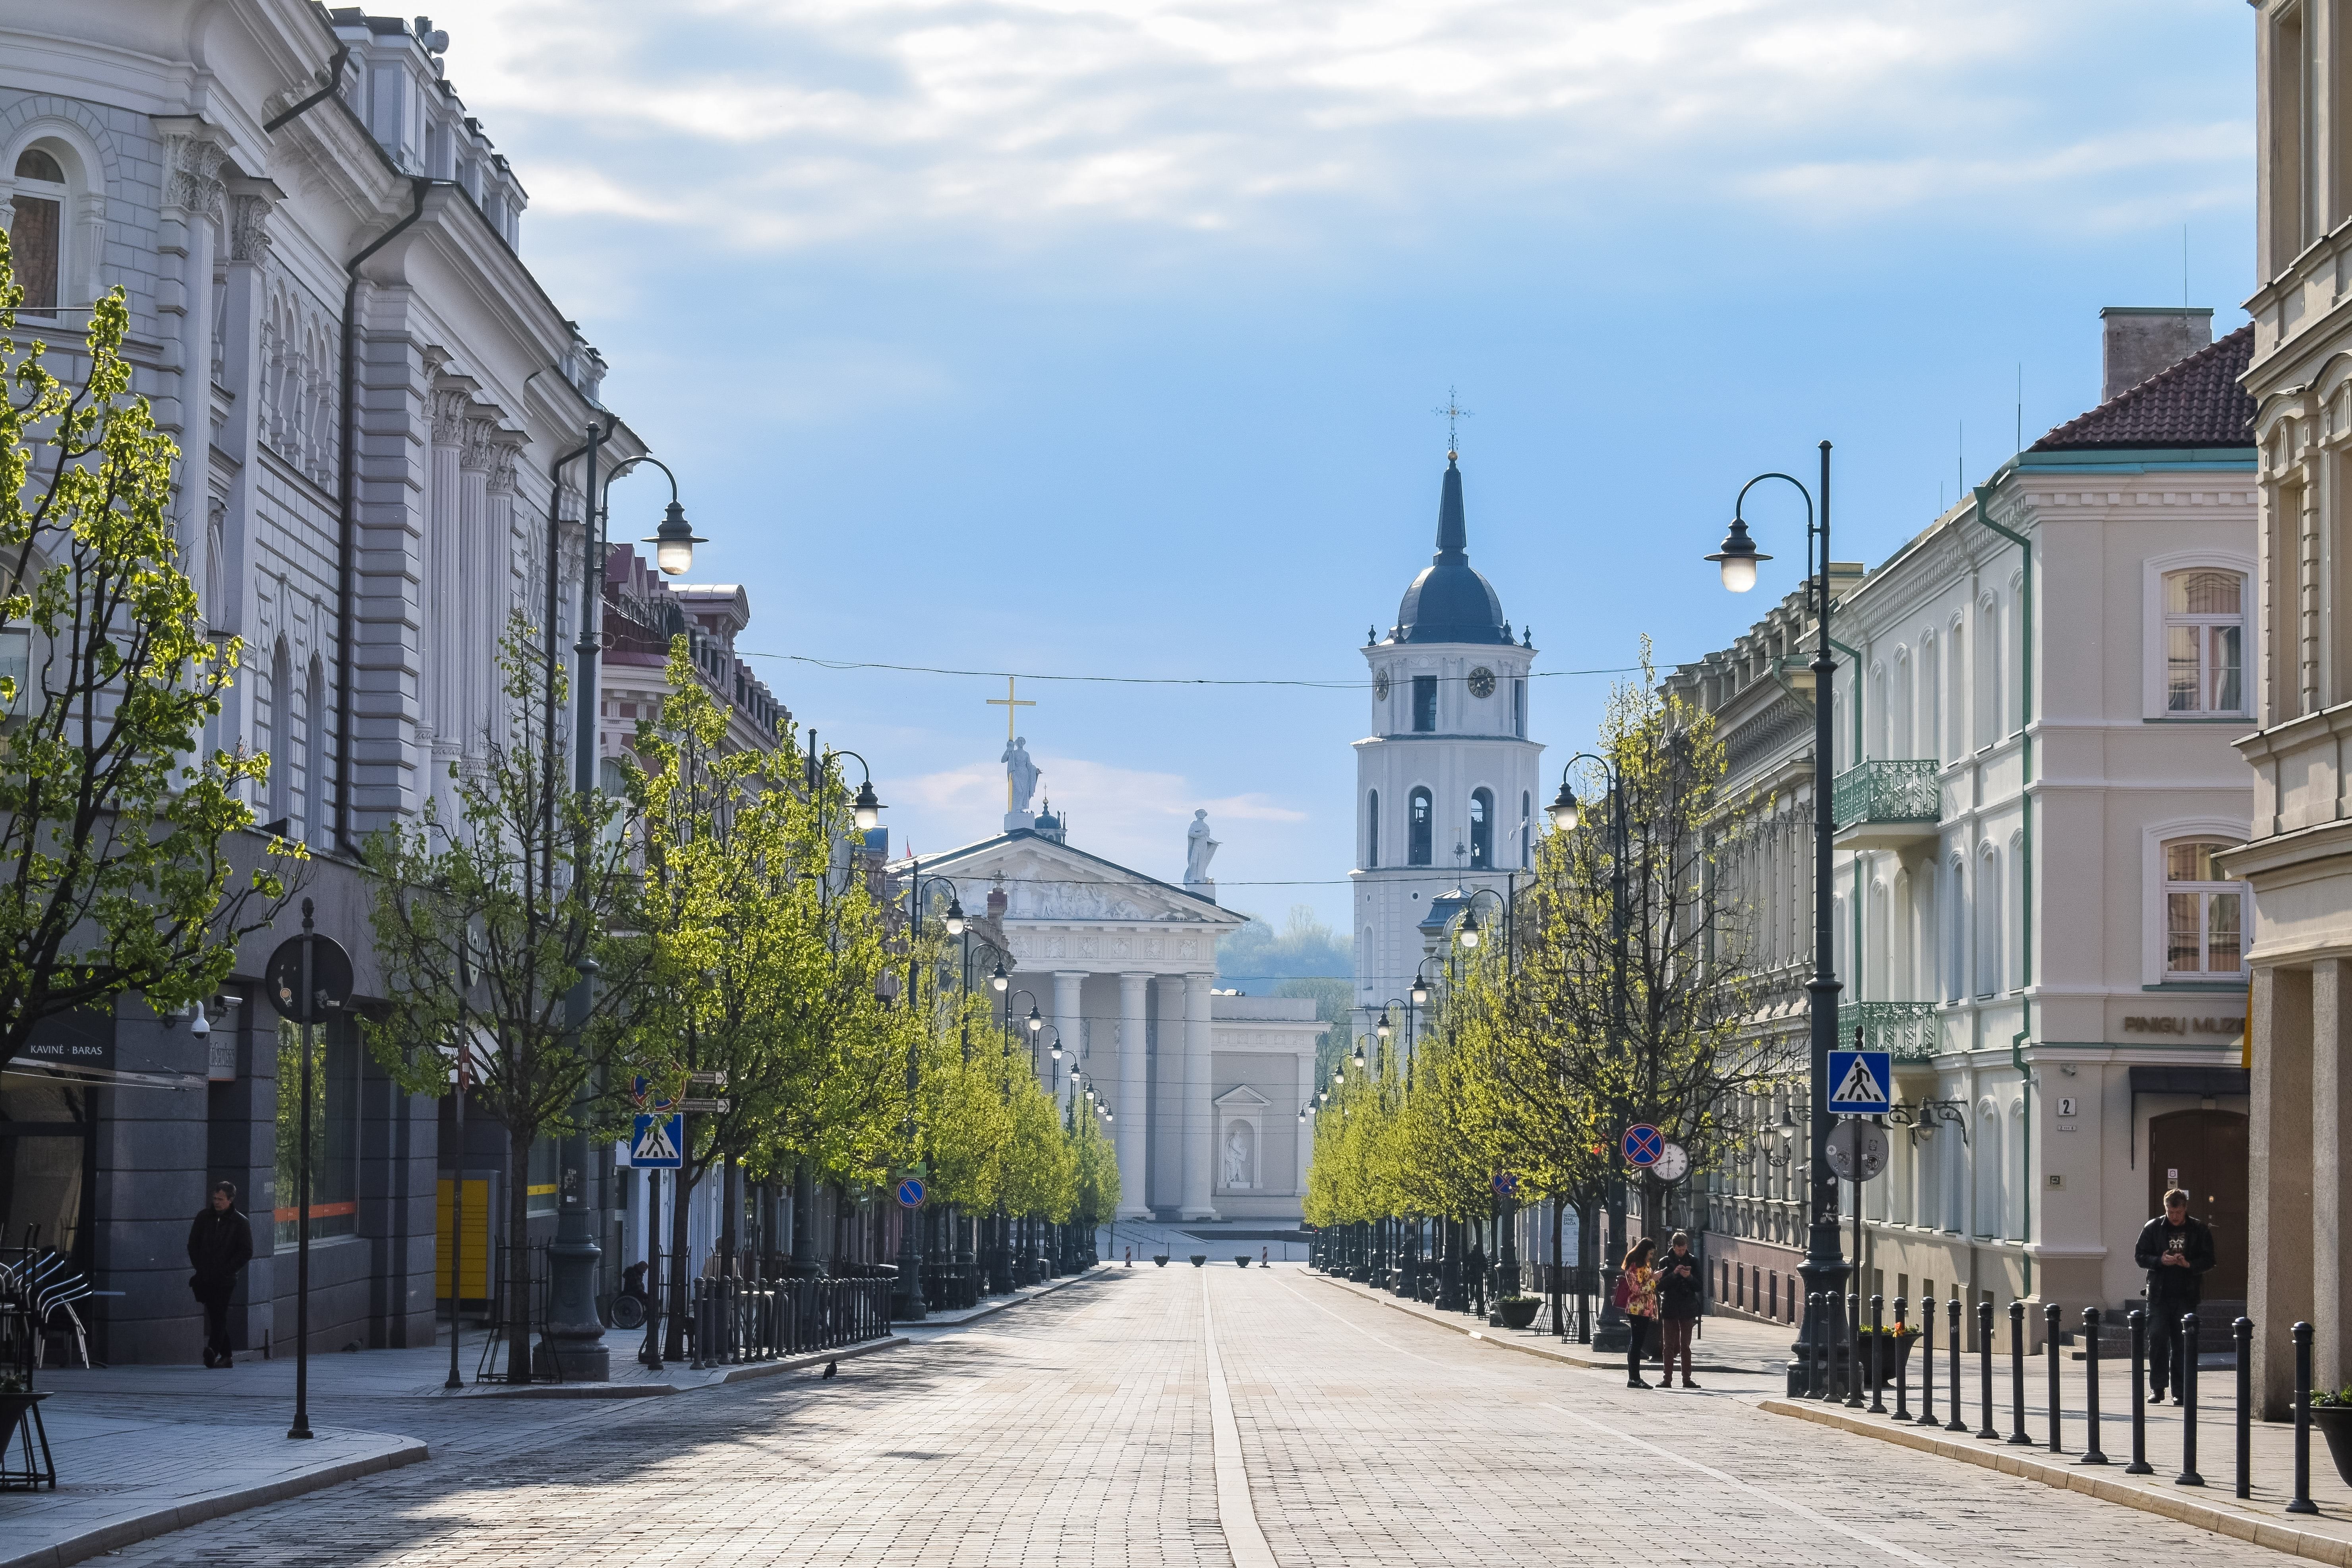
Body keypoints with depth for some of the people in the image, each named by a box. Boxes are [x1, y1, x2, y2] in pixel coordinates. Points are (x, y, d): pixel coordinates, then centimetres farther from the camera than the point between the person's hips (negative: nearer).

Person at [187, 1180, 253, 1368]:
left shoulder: (241, 1223, -1)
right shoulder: (204, 1217, 9)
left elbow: (246, 1252, -2)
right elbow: (193, 1244, 16)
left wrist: (227, 1270, -8)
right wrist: (199, 1267, 7)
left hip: (225, 1280, -4)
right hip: (205, 1278, 4)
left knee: (219, 1315, -14)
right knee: (215, 1316, 7)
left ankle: (213, 1350, -27)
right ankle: (226, 1355, 13)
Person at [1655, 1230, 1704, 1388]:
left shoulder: (1693, 1261, 3)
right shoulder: (1665, 1262, 1)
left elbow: (1699, 1287, 1)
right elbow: (1660, 1286, -6)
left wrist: (1689, 1277, -17)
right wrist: (1674, 1274, -18)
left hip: (1687, 1309, 1)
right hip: (1669, 1308, 0)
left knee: (1685, 1346, 5)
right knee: (1668, 1345, 0)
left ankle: (1687, 1379, 8)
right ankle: (1668, 1379, 3)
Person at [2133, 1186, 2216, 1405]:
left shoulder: (2199, 1230, 4)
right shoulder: (2153, 1228, 5)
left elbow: (2208, 1260, 4)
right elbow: (2140, 1256, 5)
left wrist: (2189, 1264, -15)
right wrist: (2160, 1261, -13)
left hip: (2186, 1295, 0)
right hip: (2159, 1294, 0)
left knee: (2182, 1344, 1)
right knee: (2157, 1341, -3)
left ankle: (2180, 1389, 6)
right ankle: (2157, 1388, 3)